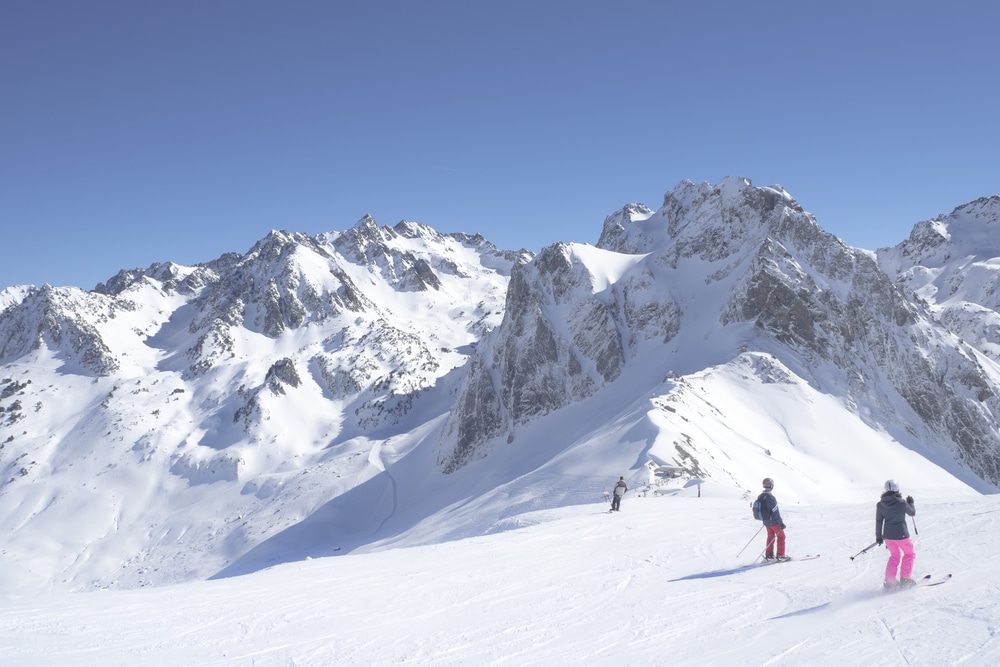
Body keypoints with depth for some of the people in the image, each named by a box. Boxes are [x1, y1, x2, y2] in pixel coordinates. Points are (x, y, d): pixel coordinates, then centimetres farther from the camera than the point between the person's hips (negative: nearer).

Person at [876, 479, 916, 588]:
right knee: (909, 554, 19)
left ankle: (889, 581, 16)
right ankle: (905, 579, 14)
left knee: (895, 555, 23)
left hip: (887, 535, 5)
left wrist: (878, 536, 15)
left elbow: (878, 521, 4)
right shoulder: (901, 503, -15)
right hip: (901, 535, -5)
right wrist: (911, 503, 21)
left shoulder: (880, 504, -3)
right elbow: (912, 513, 2)